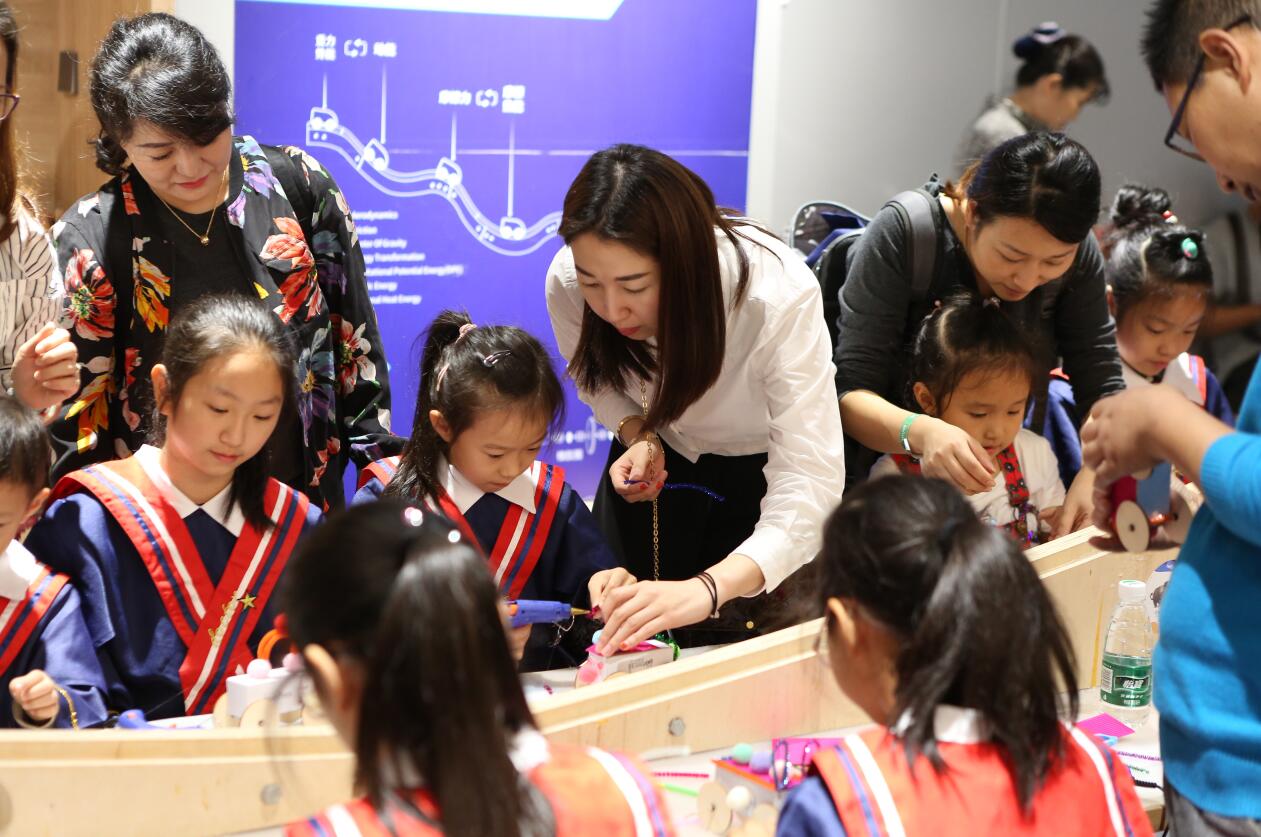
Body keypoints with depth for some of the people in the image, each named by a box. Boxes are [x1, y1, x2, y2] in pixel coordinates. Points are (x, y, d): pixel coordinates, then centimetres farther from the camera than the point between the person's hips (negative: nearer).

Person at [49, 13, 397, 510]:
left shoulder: (298, 186, -5)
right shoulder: (89, 239, -11)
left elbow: (353, 337, 4)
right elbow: (78, 408, -8)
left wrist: (380, 459, 5)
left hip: (306, 494, 2)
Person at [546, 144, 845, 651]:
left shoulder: (778, 296, -39)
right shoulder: (566, 282, -26)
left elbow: (810, 486, -44)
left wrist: (708, 589, -60)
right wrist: (637, 435, -22)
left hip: (763, 467, -3)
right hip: (658, 463, 3)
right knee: (620, 643, 6)